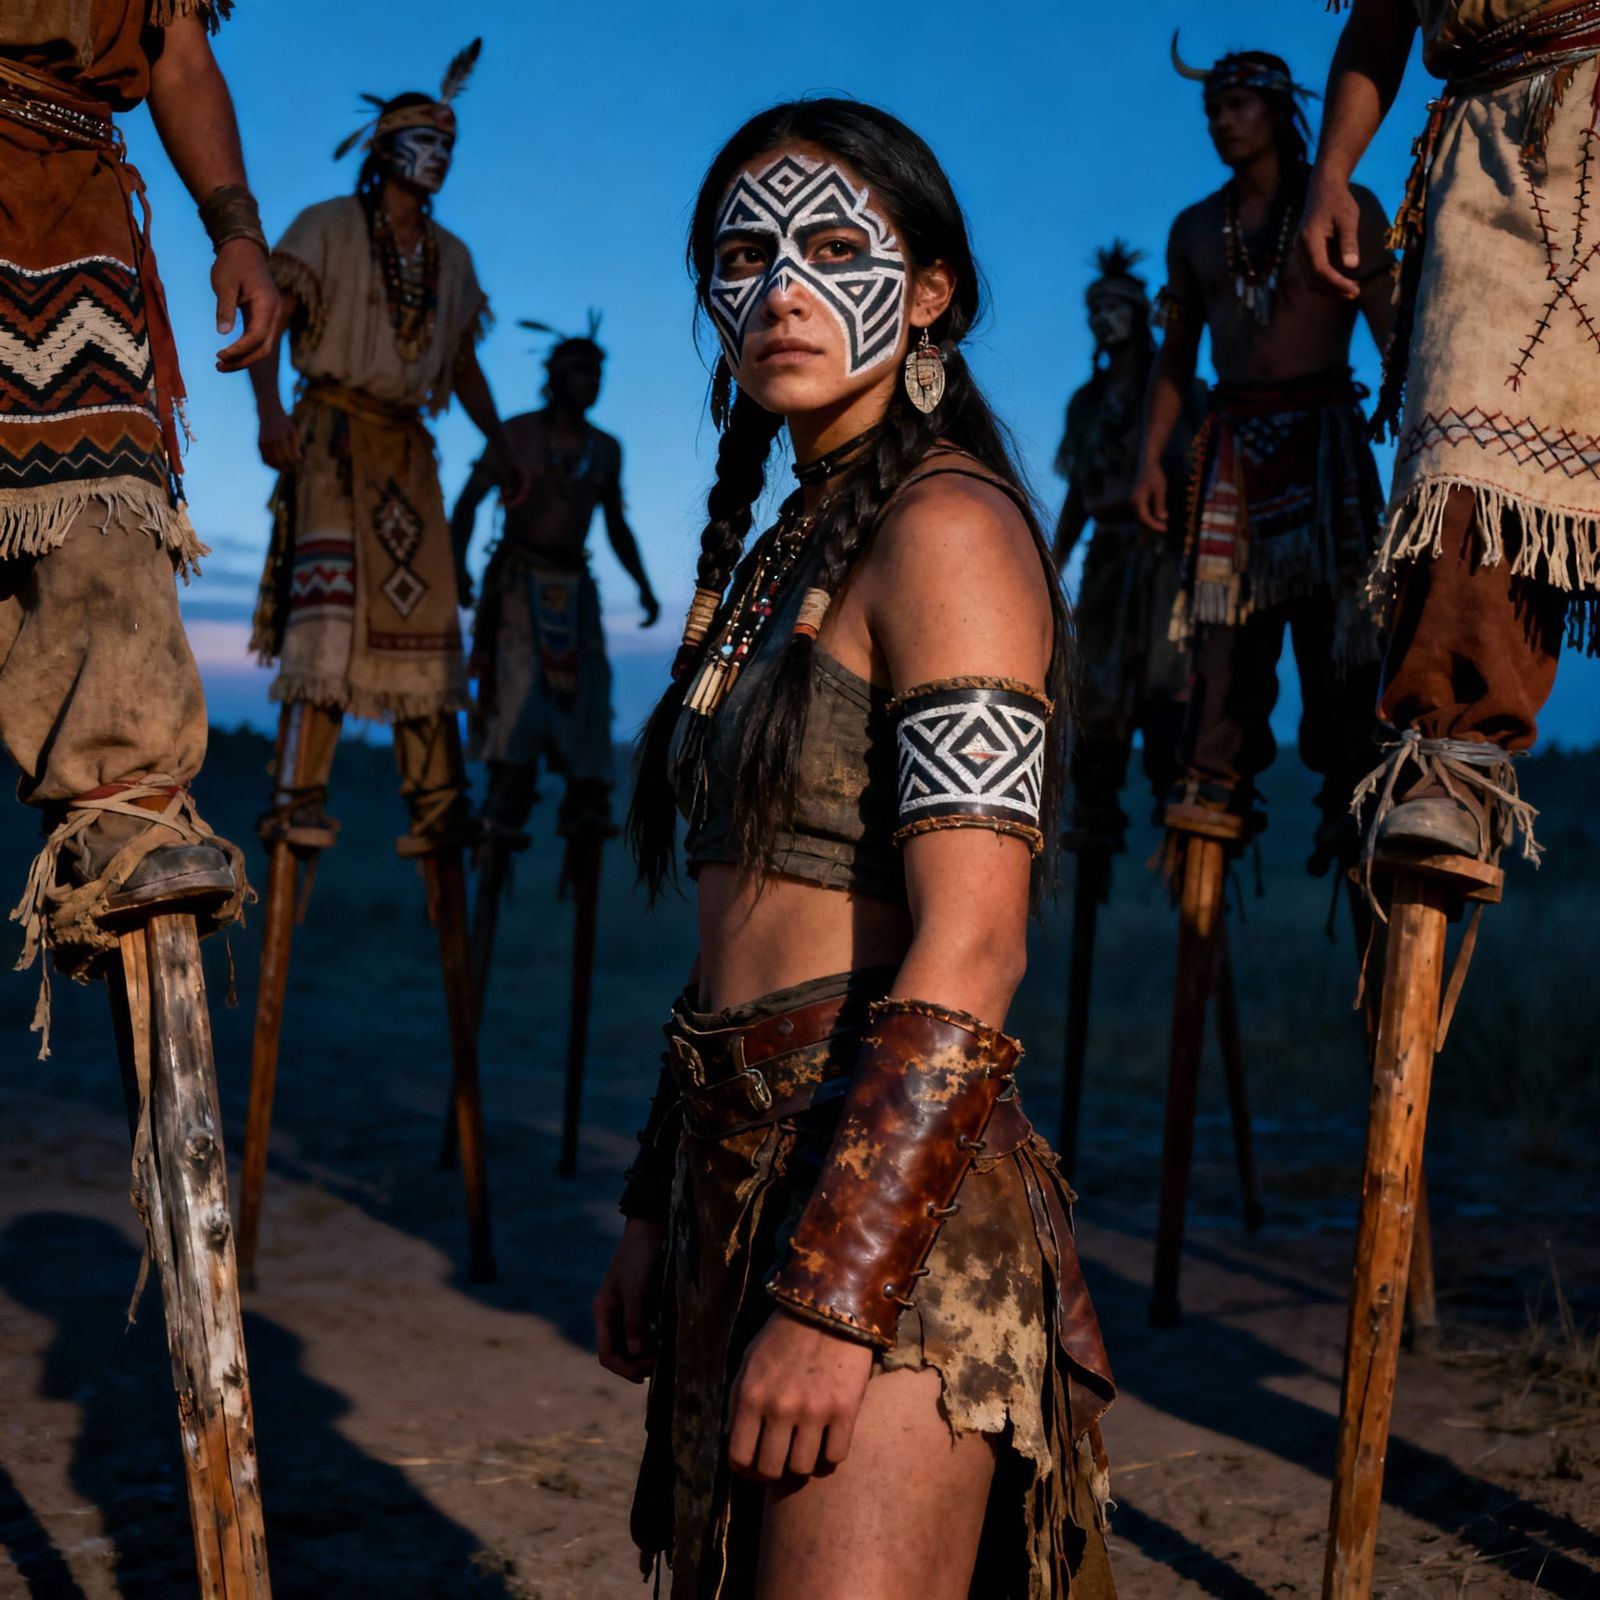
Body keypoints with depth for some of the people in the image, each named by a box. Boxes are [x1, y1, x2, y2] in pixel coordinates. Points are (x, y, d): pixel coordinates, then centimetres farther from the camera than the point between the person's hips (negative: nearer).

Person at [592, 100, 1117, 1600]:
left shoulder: (947, 529, -10)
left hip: (893, 1198, -8)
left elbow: (969, 952, -18)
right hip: (744, 1179, 9)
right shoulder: (780, 553, 16)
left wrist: (835, 1290, -21)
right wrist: (655, 1212, 17)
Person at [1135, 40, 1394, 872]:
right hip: (1233, 443, 3)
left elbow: (1392, 333, -3)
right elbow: (1176, 352, 15)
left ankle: (1346, 803, -5)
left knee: (1331, 621, -7)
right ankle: (1218, 789, -5)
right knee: (1223, 622, -4)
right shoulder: (1196, 230, 14)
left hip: (1323, 435, -3)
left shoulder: (1344, 210, 2)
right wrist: (1149, 457, 7)